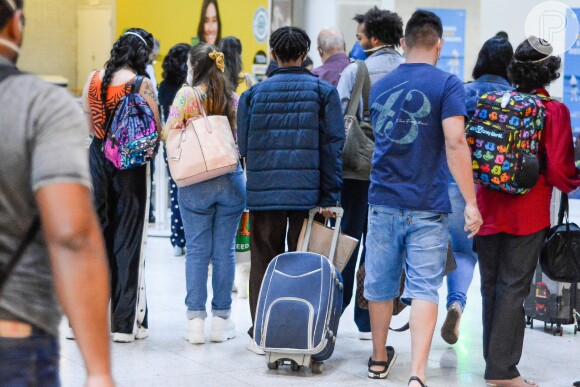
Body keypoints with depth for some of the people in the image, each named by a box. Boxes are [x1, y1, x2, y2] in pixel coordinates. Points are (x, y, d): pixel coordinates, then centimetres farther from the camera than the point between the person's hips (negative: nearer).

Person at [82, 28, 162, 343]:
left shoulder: (93, 79, 3)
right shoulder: (141, 83, -10)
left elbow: (87, 123, 9)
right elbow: (156, 129, -9)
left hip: (98, 155, 4)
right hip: (131, 162, -4)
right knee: (127, 238, 3)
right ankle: (124, 322, 8)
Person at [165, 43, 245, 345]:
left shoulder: (186, 95, -5)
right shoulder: (234, 99, 4)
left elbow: (170, 136, -8)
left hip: (195, 182, -2)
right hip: (232, 181, 2)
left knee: (197, 250, 4)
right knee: (224, 250, 6)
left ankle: (195, 320, 3)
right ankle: (221, 319, 11)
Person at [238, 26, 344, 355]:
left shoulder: (254, 93, 5)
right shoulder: (323, 91, 1)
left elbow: (244, 146, 8)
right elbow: (333, 145, -4)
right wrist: (330, 196, -3)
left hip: (264, 192, 1)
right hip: (308, 192, -1)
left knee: (264, 261, 10)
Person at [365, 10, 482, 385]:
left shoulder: (380, 86, 10)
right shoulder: (447, 84, -6)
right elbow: (455, 144, -17)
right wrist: (470, 202, -16)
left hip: (384, 202, 4)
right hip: (428, 207, -4)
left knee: (381, 284, 16)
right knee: (424, 290, -4)